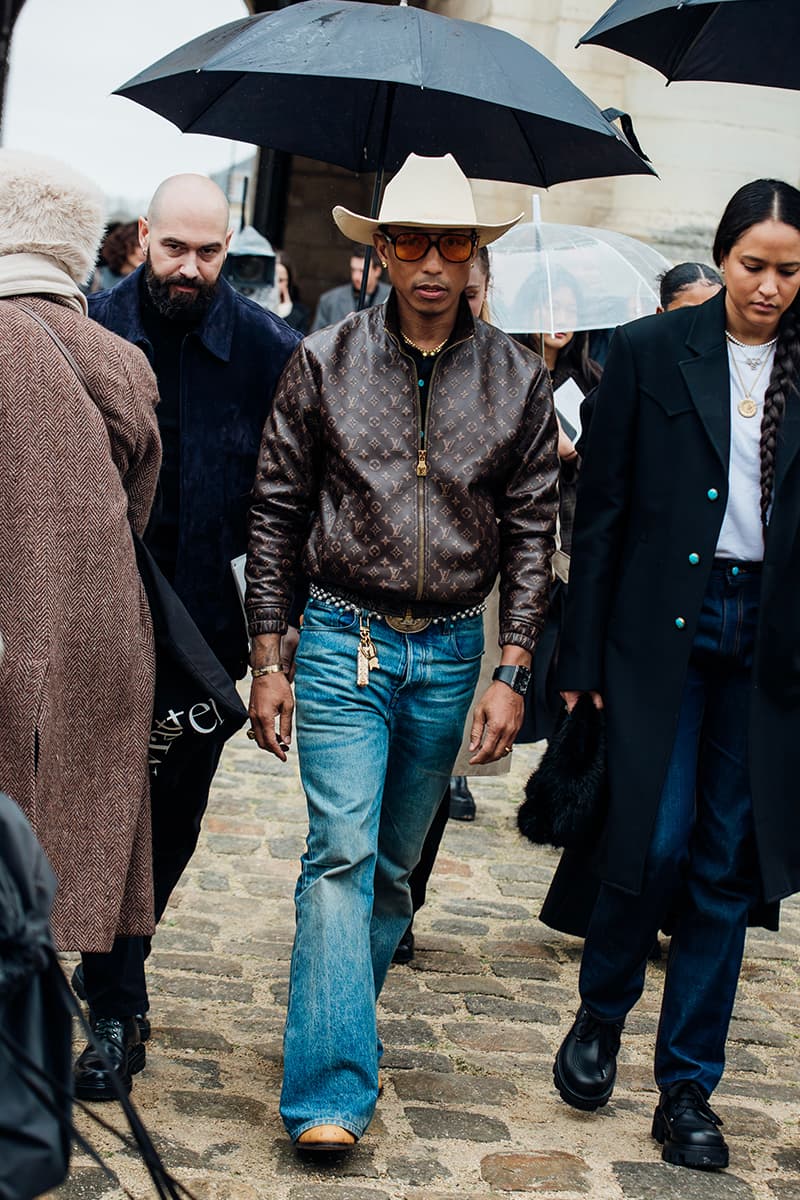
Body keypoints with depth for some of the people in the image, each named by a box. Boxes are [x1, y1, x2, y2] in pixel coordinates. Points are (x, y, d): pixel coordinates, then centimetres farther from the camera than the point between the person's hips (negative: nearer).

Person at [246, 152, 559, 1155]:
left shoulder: (518, 382, 2)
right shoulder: (323, 363, -3)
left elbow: (530, 534, 5)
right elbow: (276, 513, 2)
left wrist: (511, 674, -2)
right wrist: (268, 661, -2)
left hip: (452, 650, 3)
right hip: (343, 639, -2)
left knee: (395, 860, 13)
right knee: (343, 851, -12)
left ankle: (336, 1020, 32)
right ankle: (331, 1091, -13)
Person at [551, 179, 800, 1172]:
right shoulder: (651, 351, 0)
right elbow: (601, 510, 0)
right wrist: (582, 654, -2)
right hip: (662, 627, -2)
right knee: (654, 842, -7)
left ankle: (687, 1087, 18)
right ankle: (600, 1015, 23)